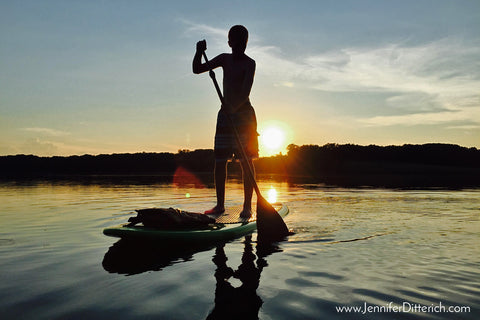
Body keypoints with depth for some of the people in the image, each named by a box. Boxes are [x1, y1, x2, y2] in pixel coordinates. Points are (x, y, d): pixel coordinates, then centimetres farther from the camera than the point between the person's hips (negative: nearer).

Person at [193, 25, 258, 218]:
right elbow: (197, 69, 14)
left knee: (246, 161, -8)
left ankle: (247, 206, -3)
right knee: (219, 161, 2)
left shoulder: (249, 63, -4)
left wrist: (233, 107, -34)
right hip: (225, 114, 5)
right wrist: (199, 52, -3)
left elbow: (245, 92, -18)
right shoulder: (225, 59, 13)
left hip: (243, 114, -5)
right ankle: (220, 205, 11)